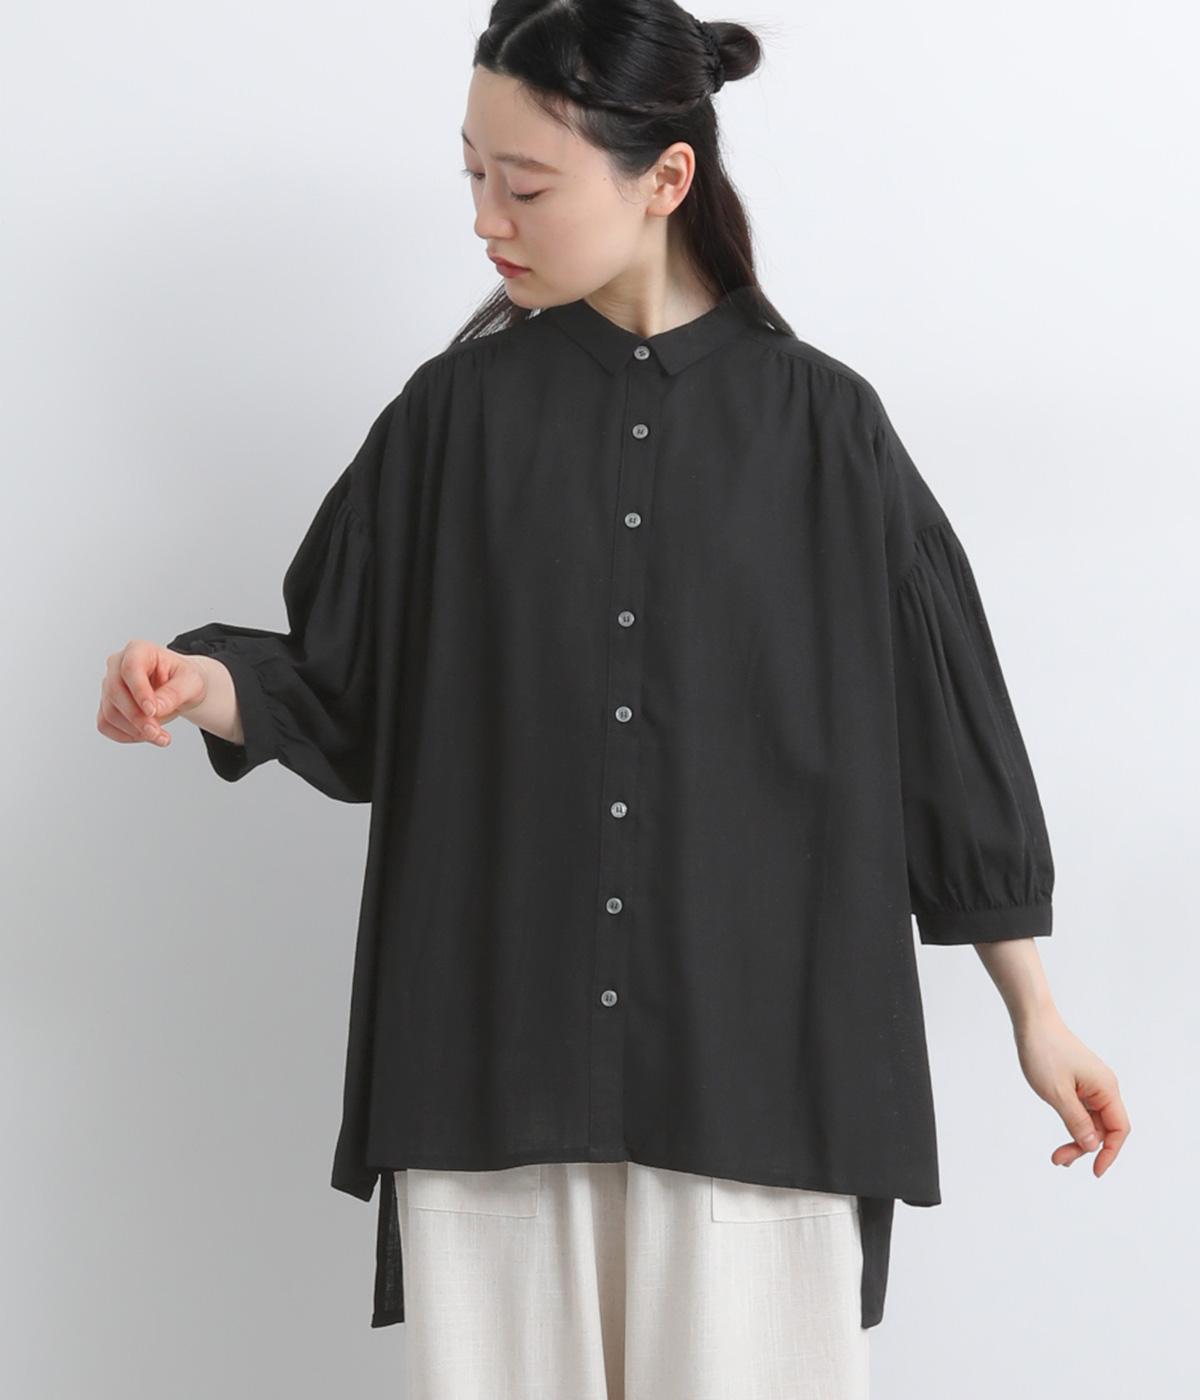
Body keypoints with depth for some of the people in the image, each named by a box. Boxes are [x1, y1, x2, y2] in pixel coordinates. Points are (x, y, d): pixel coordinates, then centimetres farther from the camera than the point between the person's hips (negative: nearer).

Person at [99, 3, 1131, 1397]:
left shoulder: (819, 424, -1)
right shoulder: (457, 413, 3)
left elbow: (943, 717, 3)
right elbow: (347, 686, 8)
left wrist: (1034, 1013, 6)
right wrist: (200, 683, -14)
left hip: (756, 1059, -1)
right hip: (500, 1054, 1)